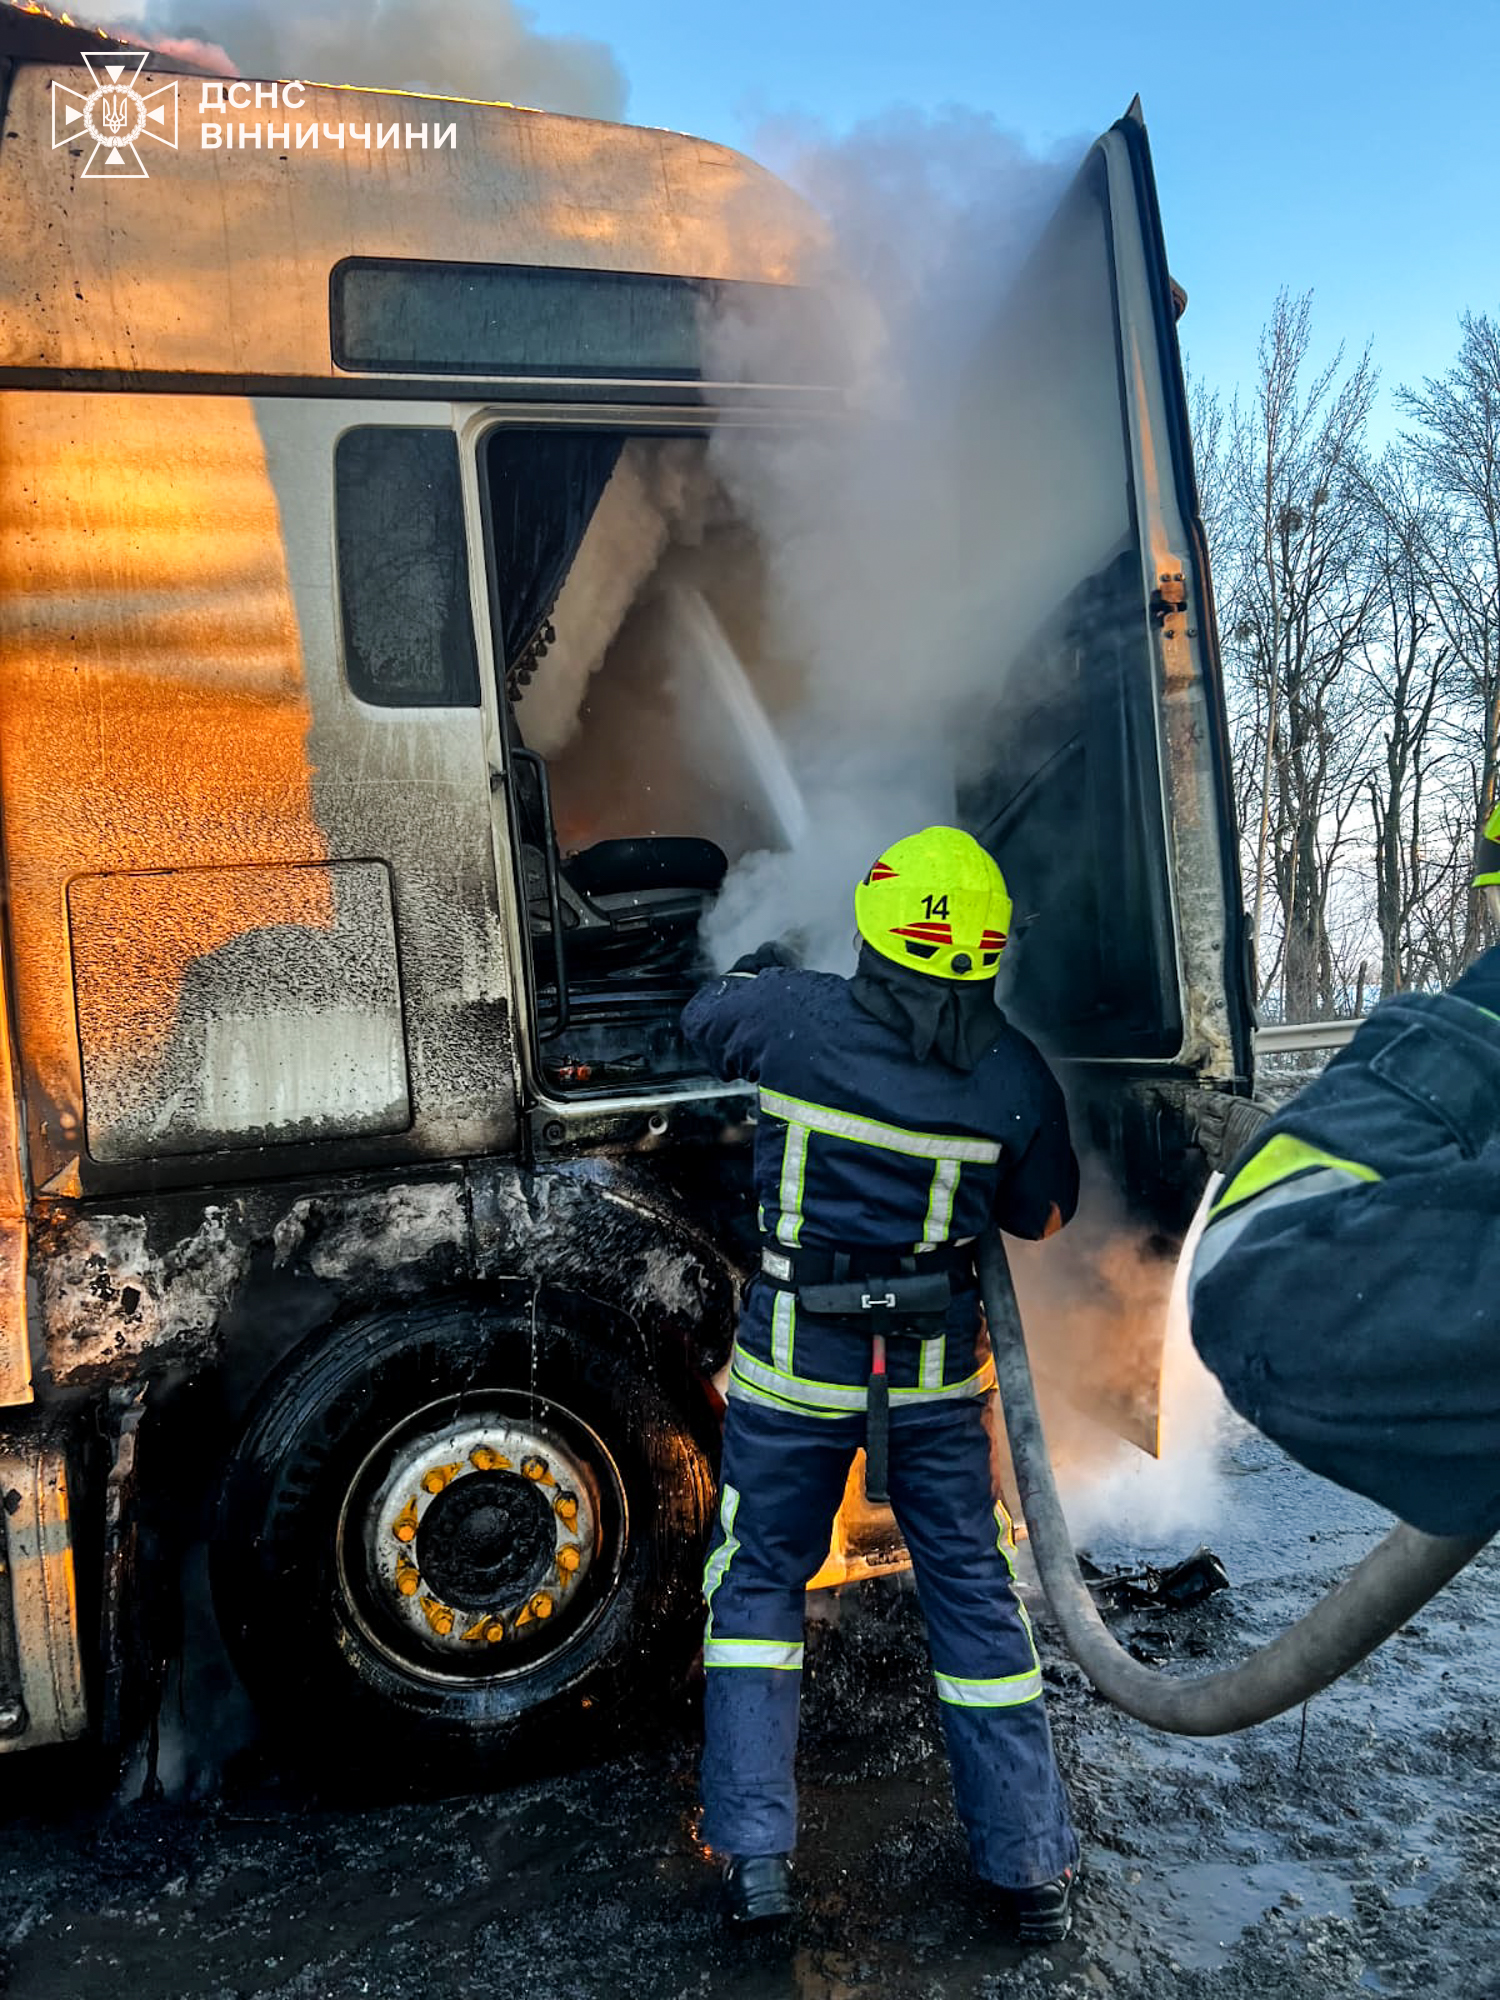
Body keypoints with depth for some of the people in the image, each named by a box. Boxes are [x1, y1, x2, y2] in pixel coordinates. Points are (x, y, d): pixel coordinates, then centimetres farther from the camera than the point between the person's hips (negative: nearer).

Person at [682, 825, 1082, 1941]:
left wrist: (756, 970, 28)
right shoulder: (1014, 1074, -12)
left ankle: (756, 1858, 21)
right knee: (973, 1598, 15)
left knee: (758, 1585, 17)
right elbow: (1042, 1216, 3)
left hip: (795, 1364, -1)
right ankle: (1034, 1869, 28)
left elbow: (704, 1023, 8)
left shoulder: (795, 1015, -15)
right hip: (938, 1372, 1)